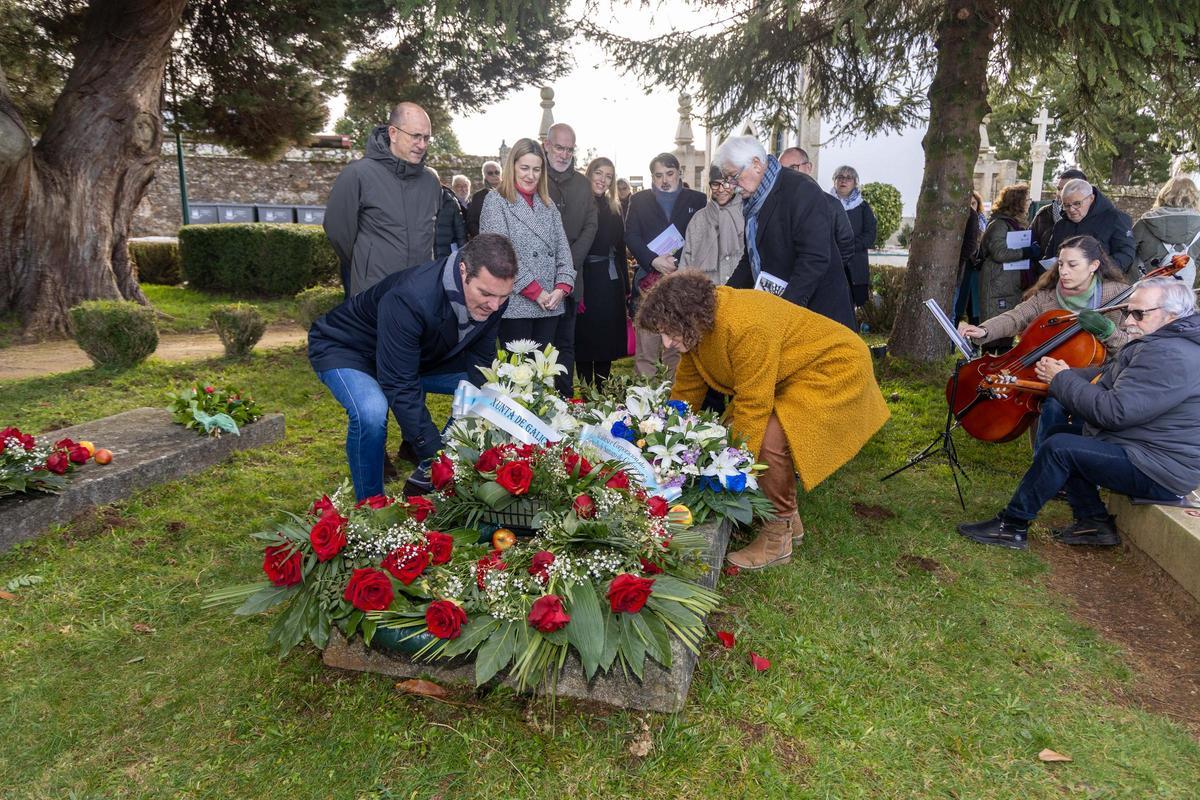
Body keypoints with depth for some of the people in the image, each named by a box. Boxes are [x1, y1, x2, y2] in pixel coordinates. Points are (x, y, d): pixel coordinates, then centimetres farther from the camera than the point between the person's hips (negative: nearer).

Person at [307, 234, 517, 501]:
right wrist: (437, 453, -39)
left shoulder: (492, 297, -20)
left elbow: (480, 363, -8)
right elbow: (400, 386, -37)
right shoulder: (409, 299, -40)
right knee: (372, 413, -36)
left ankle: (427, 477, 7)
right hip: (345, 349, -6)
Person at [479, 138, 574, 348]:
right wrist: (535, 291, -12)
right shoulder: (496, 201, 1)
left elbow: (562, 248, 14)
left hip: (550, 305, 5)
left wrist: (562, 286, -4)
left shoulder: (548, 205, 18)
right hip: (515, 305, -5)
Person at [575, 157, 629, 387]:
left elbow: (620, 248, 15)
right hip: (585, 279, -6)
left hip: (610, 282, 6)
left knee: (607, 340, 9)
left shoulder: (614, 209, 14)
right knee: (585, 339, 1)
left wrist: (625, 286, 12)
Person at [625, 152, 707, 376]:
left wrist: (678, 262, -10)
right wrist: (654, 260, -13)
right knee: (645, 351, -4)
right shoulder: (639, 201, 16)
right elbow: (631, 236, 4)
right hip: (649, 282, 1)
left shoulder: (697, 200, 14)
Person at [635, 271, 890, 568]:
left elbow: (752, 405, -31)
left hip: (834, 368, -9)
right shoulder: (700, 325, -7)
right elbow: (686, 390, 1)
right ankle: (789, 518, 16)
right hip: (786, 376, 9)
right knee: (737, 432, -1)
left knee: (769, 440, -27)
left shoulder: (747, 327, -34)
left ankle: (778, 536, -7)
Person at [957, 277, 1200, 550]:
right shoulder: (1160, 345, 10)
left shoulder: (1170, 356, -24)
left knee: (1058, 447, -21)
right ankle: (1095, 522, 13)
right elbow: (1105, 375, 13)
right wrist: (1066, 375, -6)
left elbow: (1113, 411, -28)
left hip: (1159, 474, -11)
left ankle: (1012, 526, -10)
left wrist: (1062, 379, -16)